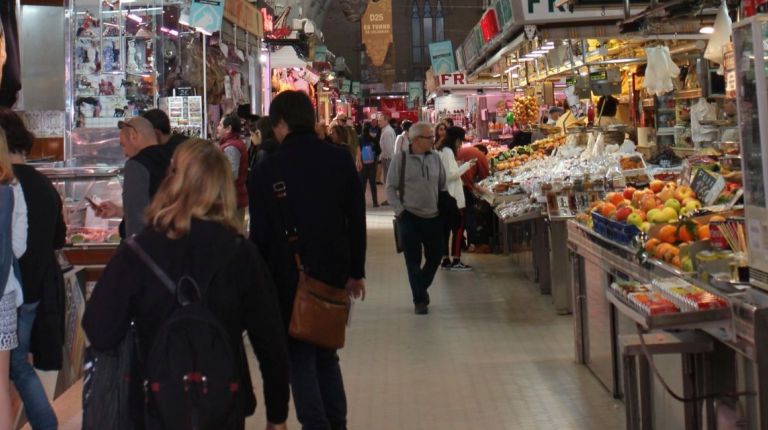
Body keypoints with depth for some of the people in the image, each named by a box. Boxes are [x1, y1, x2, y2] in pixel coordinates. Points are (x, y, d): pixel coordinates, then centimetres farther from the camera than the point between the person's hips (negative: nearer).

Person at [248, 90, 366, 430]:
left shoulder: (268, 169, -10)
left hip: (289, 278, -4)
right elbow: (357, 220, 3)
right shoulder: (340, 160, -1)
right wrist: (356, 271, 13)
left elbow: (260, 234, -7)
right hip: (333, 274, 4)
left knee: (300, 358, 7)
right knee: (327, 355, 19)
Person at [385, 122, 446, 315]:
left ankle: (422, 287, 35)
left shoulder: (435, 158, 3)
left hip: (434, 217, 4)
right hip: (410, 217, -4)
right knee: (413, 261, 1)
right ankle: (419, 300, 13)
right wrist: (399, 210, -9)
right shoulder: (401, 159, -7)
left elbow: (442, 185, 14)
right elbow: (391, 188, -2)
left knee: (435, 257, 11)